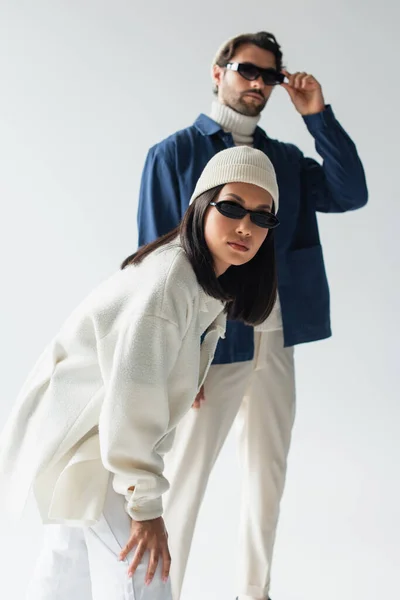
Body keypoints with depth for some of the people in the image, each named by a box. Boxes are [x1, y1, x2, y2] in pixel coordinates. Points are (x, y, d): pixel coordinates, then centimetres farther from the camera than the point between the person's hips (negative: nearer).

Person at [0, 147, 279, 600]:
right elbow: (133, 394, -30)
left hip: (103, 423, 10)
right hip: (81, 430, -10)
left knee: (73, 548, 25)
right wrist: (145, 502, -26)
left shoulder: (210, 283, 2)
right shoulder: (169, 280, -28)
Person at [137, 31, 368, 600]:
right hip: (213, 344, -5)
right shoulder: (174, 153, -2)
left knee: (268, 475, 15)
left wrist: (318, 116, -6)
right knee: (185, 479, 1)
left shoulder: (286, 159, 12)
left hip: (278, 344, 6)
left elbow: (350, 194, -1)